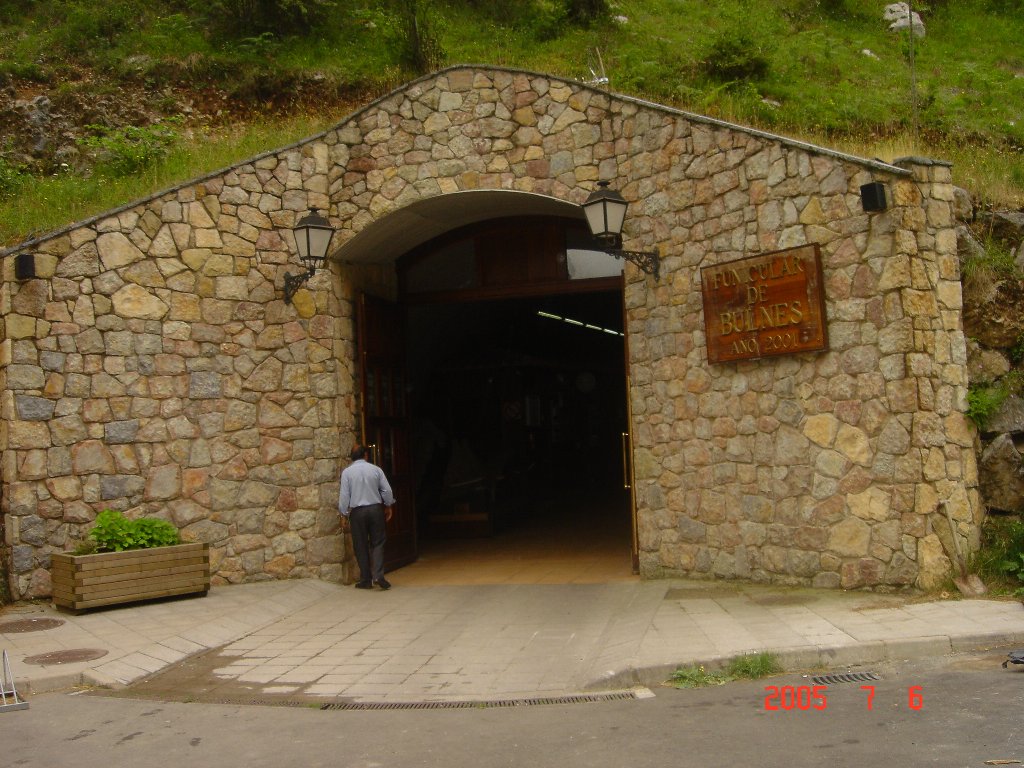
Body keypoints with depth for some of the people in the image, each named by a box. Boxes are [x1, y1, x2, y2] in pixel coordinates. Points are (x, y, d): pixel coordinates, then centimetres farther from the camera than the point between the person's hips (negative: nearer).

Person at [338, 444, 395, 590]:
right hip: (376, 509, 1)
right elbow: (387, 490, 3)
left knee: (361, 546, 6)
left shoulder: (347, 472, -3)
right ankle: (378, 575, -10)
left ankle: (366, 580, 8)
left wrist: (344, 515, 3)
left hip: (357, 512, -1)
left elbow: (344, 495, -4)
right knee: (377, 543, 7)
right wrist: (388, 506, 17)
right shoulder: (376, 469, 1)